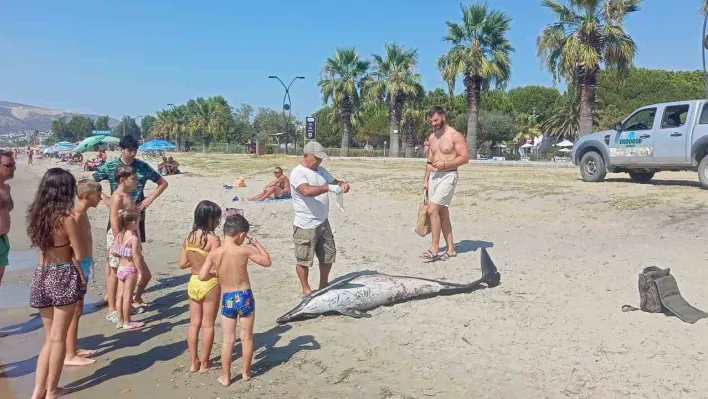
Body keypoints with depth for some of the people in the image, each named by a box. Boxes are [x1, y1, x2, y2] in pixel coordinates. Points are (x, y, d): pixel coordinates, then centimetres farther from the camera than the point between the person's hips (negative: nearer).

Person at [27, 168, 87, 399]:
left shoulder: (36, 213, 5)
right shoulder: (66, 217, -14)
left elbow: (41, 245, 12)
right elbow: (79, 255, -10)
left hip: (41, 276, 6)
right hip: (63, 277, -6)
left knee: (49, 338, 16)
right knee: (58, 338, 5)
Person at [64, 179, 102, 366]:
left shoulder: (82, 213, 12)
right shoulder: (77, 215, -19)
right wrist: (79, 271, -24)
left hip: (84, 263, 10)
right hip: (78, 265, -10)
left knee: (78, 309, 17)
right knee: (75, 310, -4)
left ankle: (74, 348, 28)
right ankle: (70, 355, 3)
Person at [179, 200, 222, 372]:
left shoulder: (189, 238, 1)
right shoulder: (213, 239, -19)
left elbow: (183, 263, 4)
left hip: (194, 282, 6)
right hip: (210, 284, -6)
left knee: (194, 323, 14)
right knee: (208, 325, 7)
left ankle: (193, 362, 22)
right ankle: (204, 363, 17)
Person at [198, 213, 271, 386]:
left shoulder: (213, 253, -9)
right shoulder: (245, 251, -13)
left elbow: (202, 276, -13)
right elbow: (267, 262, -2)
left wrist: (216, 272, 6)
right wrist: (256, 244, 7)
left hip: (227, 299, 1)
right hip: (245, 297, -1)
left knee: (227, 340, 12)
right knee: (247, 337, 15)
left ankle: (225, 377, 20)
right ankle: (246, 372, 29)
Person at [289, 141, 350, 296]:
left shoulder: (321, 170, 11)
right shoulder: (297, 172, -15)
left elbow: (333, 181, 19)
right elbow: (307, 190, -30)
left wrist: (341, 184, -5)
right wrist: (329, 187, -36)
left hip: (323, 222, 8)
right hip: (305, 226, -8)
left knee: (328, 255, 17)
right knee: (304, 260, 5)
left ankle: (324, 284, 35)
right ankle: (306, 289, 21)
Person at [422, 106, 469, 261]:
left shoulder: (455, 136, -8)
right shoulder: (432, 137, 14)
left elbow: (465, 157, -13)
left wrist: (444, 164, -21)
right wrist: (426, 179, 13)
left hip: (448, 176, -8)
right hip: (434, 177, 8)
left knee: (432, 210, -18)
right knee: (442, 213, 9)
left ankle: (434, 249, -15)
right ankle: (451, 249, 17)